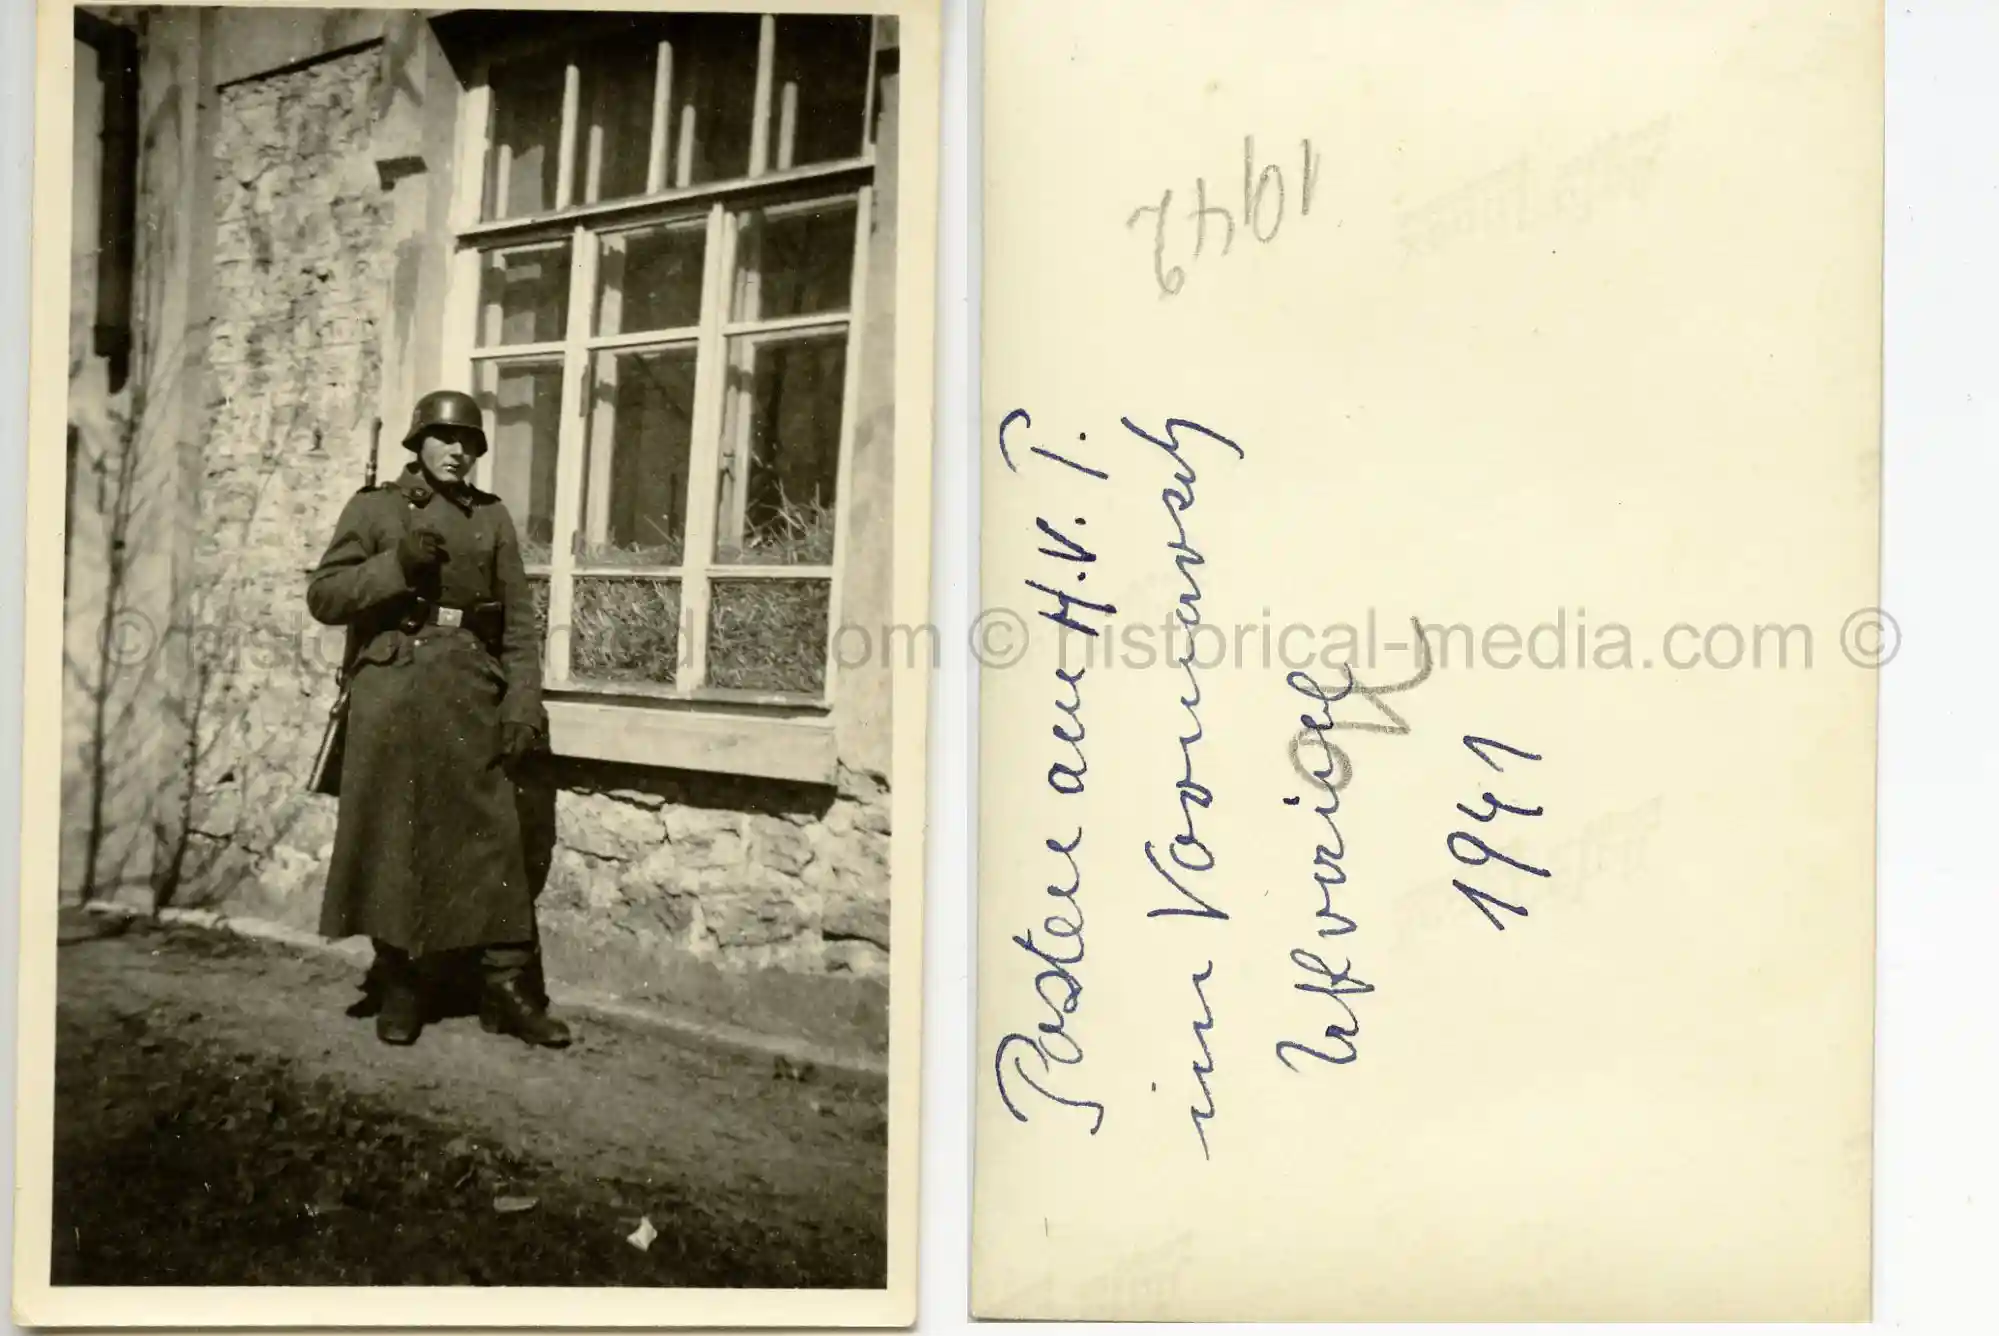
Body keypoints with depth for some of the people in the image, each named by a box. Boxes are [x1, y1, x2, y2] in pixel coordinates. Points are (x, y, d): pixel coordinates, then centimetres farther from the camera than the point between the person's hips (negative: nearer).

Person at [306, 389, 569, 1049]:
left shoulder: (492, 516, 12)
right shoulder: (374, 507, 8)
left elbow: (520, 622, 8)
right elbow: (323, 597, 3)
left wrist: (523, 706, -1)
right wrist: (395, 565, -11)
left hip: (473, 696, 1)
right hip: (391, 694, -1)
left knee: (495, 840, -2)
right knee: (393, 841, 2)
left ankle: (509, 988, 3)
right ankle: (399, 988, 14)